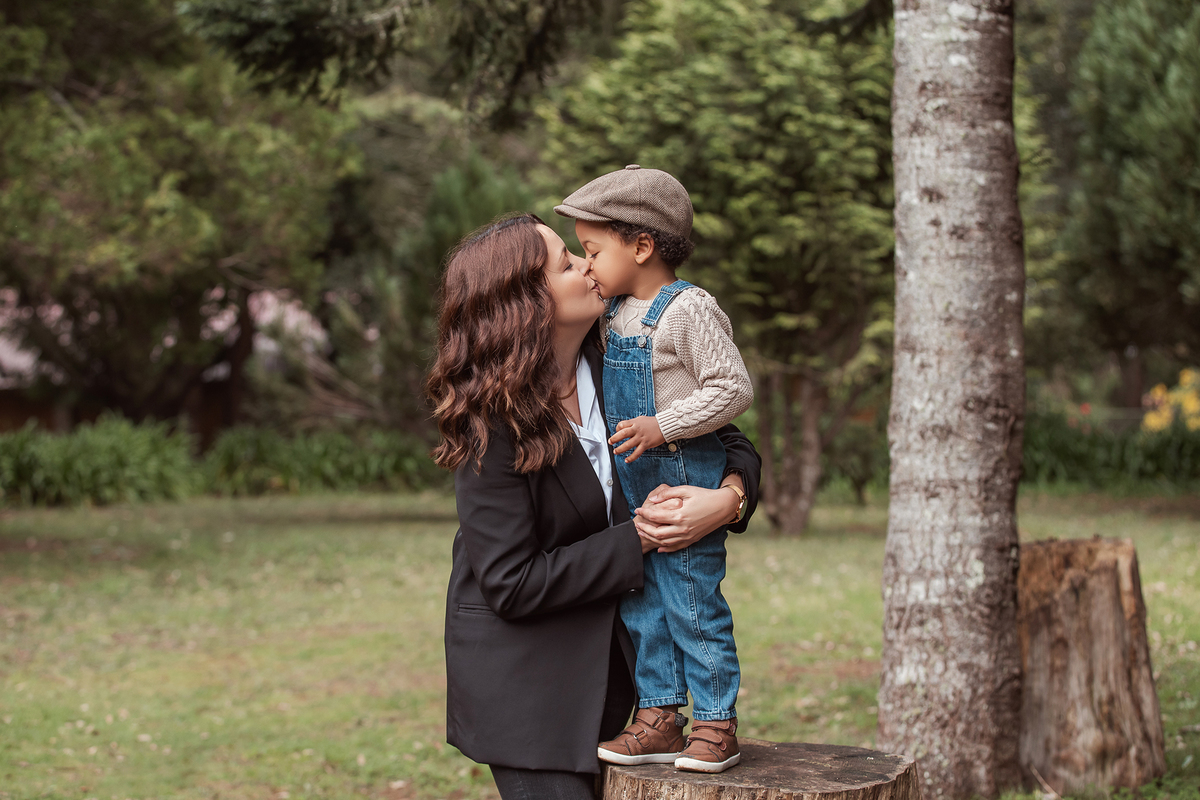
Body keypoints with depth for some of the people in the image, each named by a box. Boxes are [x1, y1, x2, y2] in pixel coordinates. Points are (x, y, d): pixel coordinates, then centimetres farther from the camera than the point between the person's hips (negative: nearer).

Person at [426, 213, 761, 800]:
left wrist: (728, 498, -20)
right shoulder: (492, 426, -21)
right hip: (520, 668, -6)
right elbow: (511, 585, -21)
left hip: (600, 655, 6)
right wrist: (637, 537, -20)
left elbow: (731, 444, 4)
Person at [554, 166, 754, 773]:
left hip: (684, 478, -8)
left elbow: (733, 388, -19)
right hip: (629, 479, 8)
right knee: (640, 603, 10)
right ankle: (658, 719, 19)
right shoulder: (615, 313, 9)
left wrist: (662, 426, -23)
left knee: (692, 601, -3)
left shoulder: (690, 309, -15)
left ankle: (716, 723, 8)